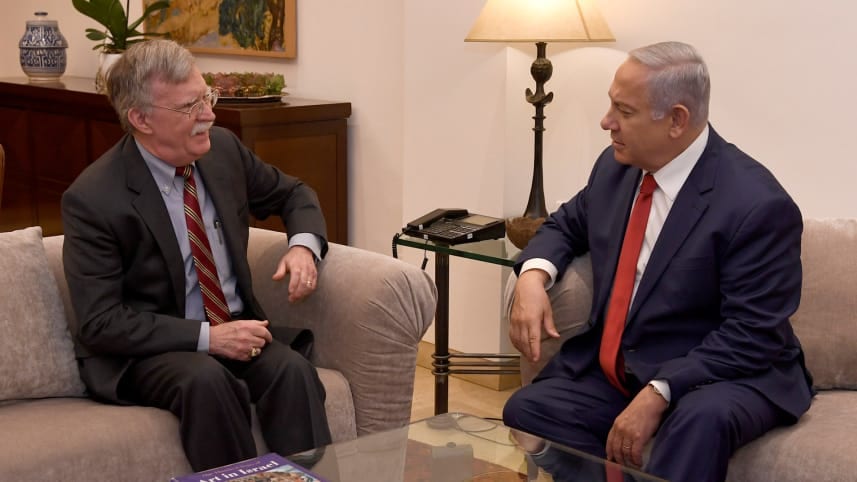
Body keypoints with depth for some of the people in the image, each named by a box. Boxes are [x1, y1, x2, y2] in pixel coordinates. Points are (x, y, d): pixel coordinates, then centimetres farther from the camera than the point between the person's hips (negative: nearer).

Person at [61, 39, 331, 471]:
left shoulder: (223, 149, -1)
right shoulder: (92, 199, -16)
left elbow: (293, 195, 17)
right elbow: (100, 322, -16)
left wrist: (304, 245, -6)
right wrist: (207, 337, -24)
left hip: (236, 327, 4)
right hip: (145, 349, -4)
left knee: (292, 369, -27)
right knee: (206, 379, -36)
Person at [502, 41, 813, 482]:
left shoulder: (758, 205, -18)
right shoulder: (616, 167, 3)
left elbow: (751, 336, -19)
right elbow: (567, 225, 20)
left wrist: (657, 394, -29)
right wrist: (533, 276, -4)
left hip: (717, 378, -6)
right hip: (609, 373, 6)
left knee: (702, 419, -39)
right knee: (525, 412, -19)